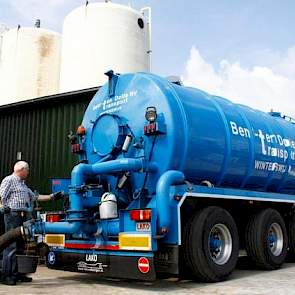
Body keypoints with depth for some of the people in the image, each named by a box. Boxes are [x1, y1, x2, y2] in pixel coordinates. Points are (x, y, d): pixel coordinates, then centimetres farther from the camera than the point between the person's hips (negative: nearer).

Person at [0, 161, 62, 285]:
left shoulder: (23, 184, 26)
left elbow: (35, 197, 27)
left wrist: (52, 196, 25)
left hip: (24, 216, 9)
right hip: (13, 215, -9)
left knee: (20, 246, 8)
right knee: (11, 245, -10)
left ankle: (16, 273, 14)